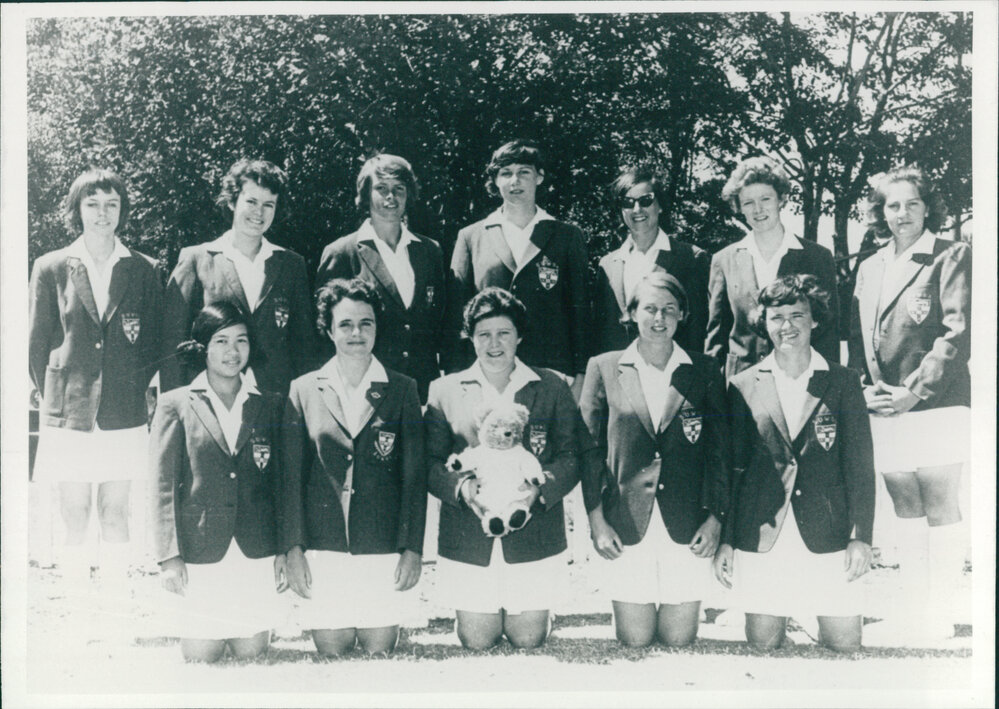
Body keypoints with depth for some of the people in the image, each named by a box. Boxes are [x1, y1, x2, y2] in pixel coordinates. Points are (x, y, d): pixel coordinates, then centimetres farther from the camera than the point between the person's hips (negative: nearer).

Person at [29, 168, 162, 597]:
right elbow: (37, 344, 7)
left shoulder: (143, 271, 6)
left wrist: (136, 393, 1)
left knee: (115, 514, 5)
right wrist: (53, 398, 4)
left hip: (124, 416, 1)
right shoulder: (51, 268, 4)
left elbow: (154, 343, 9)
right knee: (74, 517, 3)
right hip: (69, 416, 0)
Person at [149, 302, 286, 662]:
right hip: (200, 551, -2)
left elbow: (281, 483, 11)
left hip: (257, 552, 2)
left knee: (251, 651, 3)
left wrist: (284, 551, 5)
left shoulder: (270, 406, 11)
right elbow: (163, 486, 0)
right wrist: (169, 557, -6)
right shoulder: (176, 405, 3)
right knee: (202, 655, 0)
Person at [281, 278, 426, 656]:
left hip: (384, 553, 0)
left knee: (380, 650, 0)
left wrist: (413, 549, -2)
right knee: (331, 651, 1)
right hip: (323, 551, 0)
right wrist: (294, 549, 0)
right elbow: (292, 477, 6)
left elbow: (415, 477, 5)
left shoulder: (402, 390, 7)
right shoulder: (304, 390, 7)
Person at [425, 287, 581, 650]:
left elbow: (571, 456, 1)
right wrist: (461, 487, -18)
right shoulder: (444, 391, 6)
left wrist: (538, 489, -17)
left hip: (534, 536, 0)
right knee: (476, 640, 2)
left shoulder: (552, 388, 6)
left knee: (528, 638, 2)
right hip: (467, 539, 0)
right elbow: (430, 463, 2)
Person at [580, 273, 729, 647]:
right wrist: (596, 520, -2)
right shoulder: (604, 368, 4)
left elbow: (719, 450, 7)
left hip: (687, 528, 1)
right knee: (634, 640, 3)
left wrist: (715, 518, -2)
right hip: (626, 527, 0)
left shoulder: (704, 371, 7)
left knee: (679, 639, 4)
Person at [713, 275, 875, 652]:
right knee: (763, 643, 2)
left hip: (827, 536, 0)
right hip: (761, 535, 0)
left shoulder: (843, 383, 7)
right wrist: (724, 540, 4)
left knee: (844, 642, -1)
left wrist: (861, 536, -4)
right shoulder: (744, 386, 7)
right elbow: (732, 467, 8)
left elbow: (860, 463, 4)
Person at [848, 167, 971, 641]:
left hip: (936, 403, -5)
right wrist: (867, 387, 0)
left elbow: (958, 331, -9)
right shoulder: (869, 268, 17)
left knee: (940, 507, -5)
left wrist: (915, 390, -14)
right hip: (883, 408, 5)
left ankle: (940, 610, 0)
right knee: (905, 508, 10)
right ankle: (914, 603, 17)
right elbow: (856, 336, 17)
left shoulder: (951, 257, 0)